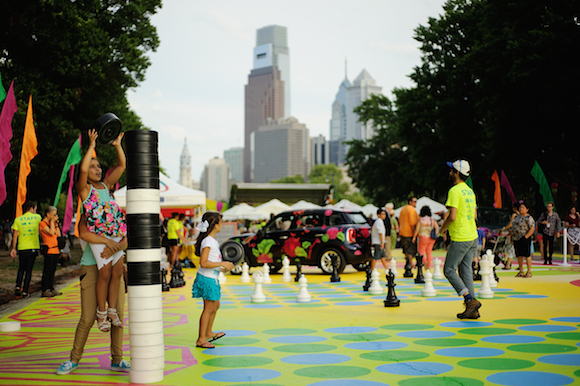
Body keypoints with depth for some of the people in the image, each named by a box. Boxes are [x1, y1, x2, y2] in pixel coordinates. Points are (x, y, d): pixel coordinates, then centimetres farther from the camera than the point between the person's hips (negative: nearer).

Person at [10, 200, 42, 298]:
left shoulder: (18, 219, 1)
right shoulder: (37, 217, 1)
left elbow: (15, 235, -1)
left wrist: (13, 248, 2)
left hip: (22, 248, 1)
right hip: (33, 248, -1)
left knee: (21, 269, 18)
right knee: (28, 271, 5)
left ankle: (18, 287, 4)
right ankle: (25, 292, 3)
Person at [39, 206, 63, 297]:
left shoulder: (51, 223, 17)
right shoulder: (43, 223, -7)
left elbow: (58, 235, 15)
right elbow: (51, 233, -20)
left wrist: (56, 224, 9)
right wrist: (52, 222, -10)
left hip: (55, 250, 8)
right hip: (49, 250, -8)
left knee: (52, 270, 12)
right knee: (47, 271, -6)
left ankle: (51, 289, 18)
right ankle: (45, 290, -4)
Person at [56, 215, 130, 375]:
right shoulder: (85, 219, 2)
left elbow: (125, 242, -5)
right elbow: (84, 235, -21)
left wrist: (114, 248, -24)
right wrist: (107, 241, -27)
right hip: (91, 269, -4)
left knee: (118, 315, 0)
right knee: (87, 318, -5)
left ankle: (117, 360, 11)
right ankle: (74, 359, 14)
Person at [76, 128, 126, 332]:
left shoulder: (105, 186, 17)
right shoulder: (84, 189, 2)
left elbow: (121, 165, 15)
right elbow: (82, 169, -18)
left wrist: (117, 145, 6)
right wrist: (91, 146, -17)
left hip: (116, 235, 6)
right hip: (98, 235, -6)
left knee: (117, 272, 3)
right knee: (105, 273, -8)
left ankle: (112, 310, 13)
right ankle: (101, 312, 6)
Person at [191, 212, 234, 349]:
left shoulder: (212, 240, 12)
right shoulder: (208, 241, -19)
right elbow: (203, 263, -25)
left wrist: (224, 266, 15)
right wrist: (222, 264, -23)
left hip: (212, 278, 10)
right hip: (207, 278, -10)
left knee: (215, 305, 21)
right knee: (209, 308, -4)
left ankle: (208, 333, 37)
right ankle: (201, 339, 4)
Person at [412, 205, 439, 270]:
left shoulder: (420, 220, -6)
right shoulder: (432, 220, 3)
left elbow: (417, 229, -10)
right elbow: (437, 228, -8)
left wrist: (414, 237, 0)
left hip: (423, 238, -4)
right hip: (431, 239, 4)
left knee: (421, 252, 6)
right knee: (429, 253, 14)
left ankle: (425, 261, -22)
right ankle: (428, 267, 16)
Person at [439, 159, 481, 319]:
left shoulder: (455, 191, -15)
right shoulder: (470, 191, 13)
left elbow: (452, 216, -23)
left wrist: (443, 228, -4)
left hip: (460, 238, -9)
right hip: (472, 237, 9)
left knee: (449, 270, 0)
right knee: (466, 271, 10)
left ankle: (471, 300, -8)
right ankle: (472, 310, 10)